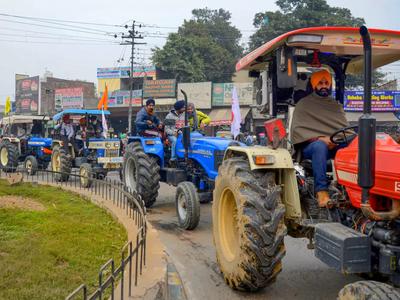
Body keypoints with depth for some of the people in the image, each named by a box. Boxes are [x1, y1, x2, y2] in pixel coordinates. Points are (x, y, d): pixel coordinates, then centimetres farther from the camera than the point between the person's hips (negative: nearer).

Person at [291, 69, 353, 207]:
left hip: (337, 144, 4)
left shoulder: (336, 105, 26)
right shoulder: (304, 104, 12)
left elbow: (345, 128, 18)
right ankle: (322, 191, -40)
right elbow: (297, 129, 0)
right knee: (320, 146, -40)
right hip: (311, 145, -3)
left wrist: (340, 139, -8)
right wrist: (319, 138, -14)